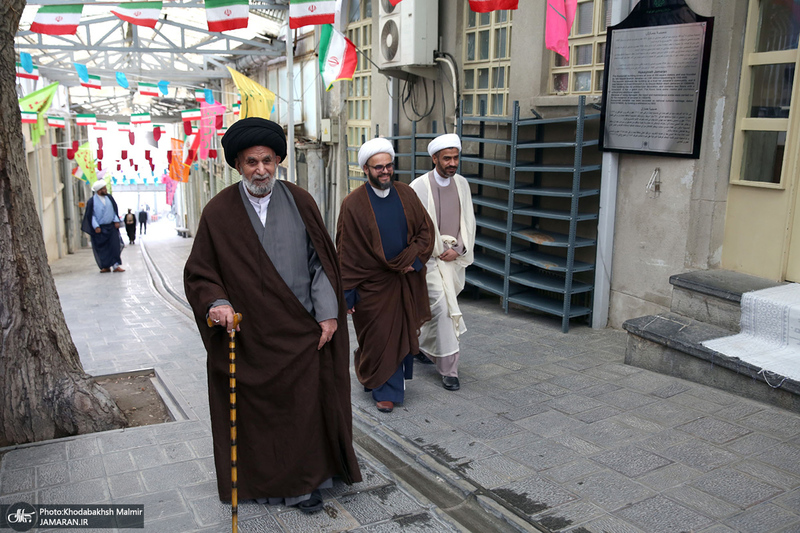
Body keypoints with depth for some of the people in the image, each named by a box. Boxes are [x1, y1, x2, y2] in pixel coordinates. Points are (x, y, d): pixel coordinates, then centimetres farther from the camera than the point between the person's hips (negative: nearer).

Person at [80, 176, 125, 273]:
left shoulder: (109, 197, 4)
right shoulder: (92, 201, -7)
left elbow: (115, 210, 12)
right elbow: (91, 215, -5)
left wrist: (116, 221, 2)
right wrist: (96, 227, -12)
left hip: (111, 227, 3)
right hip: (99, 228, -3)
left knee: (115, 246, -6)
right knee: (102, 248, 2)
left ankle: (116, 266, -5)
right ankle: (106, 267, 11)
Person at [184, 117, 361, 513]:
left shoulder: (300, 202, 2)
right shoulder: (218, 212, -1)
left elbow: (321, 261, 3)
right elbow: (199, 273, 2)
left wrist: (328, 313, -4)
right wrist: (216, 303, -17)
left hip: (300, 331, 1)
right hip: (247, 334, -1)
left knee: (303, 406, 8)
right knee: (253, 409, 8)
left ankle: (302, 482, 28)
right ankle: (261, 481, 27)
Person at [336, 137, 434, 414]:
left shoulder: (406, 194, 2)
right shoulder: (353, 204, -10)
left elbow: (426, 230, 6)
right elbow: (346, 250, -9)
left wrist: (414, 259, -9)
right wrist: (347, 291, -10)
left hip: (406, 282, 4)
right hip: (372, 284, -4)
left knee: (402, 334, 12)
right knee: (378, 338, 2)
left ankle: (390, 387, 34)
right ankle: (383, 389, 24)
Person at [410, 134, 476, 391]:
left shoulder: (462, 184, 4)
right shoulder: (419, 187, -11)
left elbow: (468, 222, 8)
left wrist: (457, 249, -5)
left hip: (454, 258, 5)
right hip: (430, 259, -5)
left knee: (439, 309, 17)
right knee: (444, 309, -11)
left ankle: (423, 346, 42)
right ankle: (448, 370, -3)